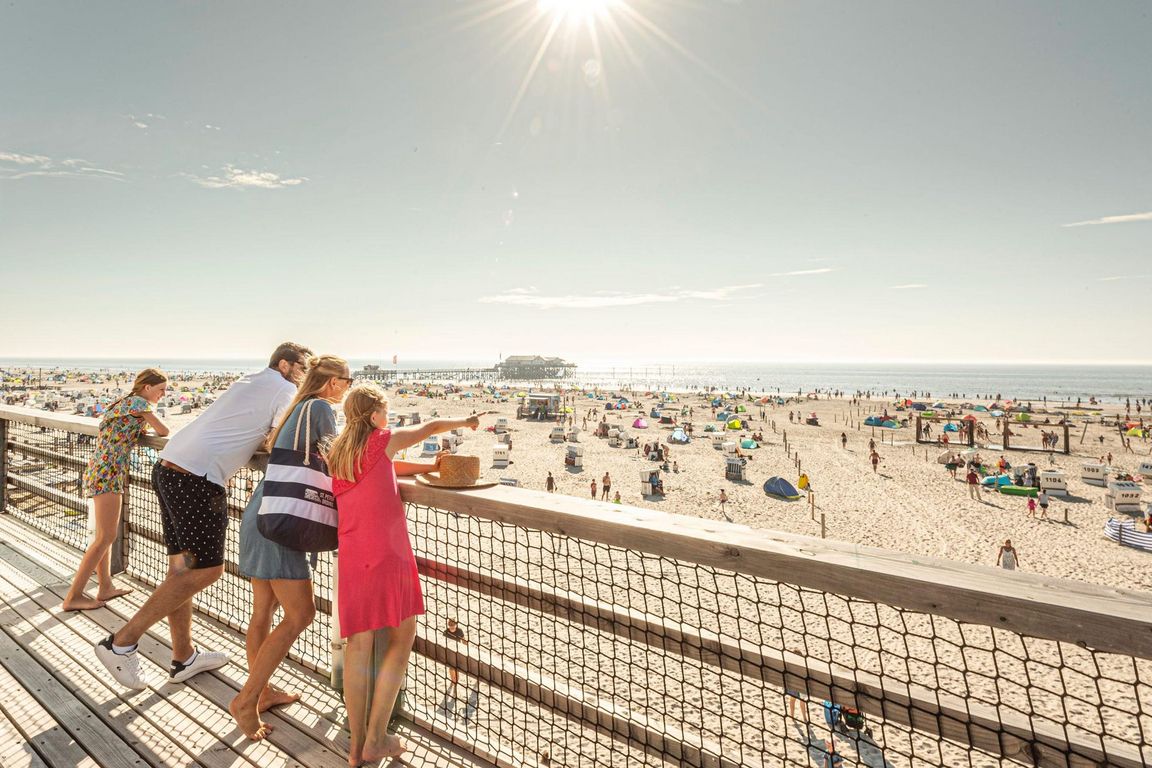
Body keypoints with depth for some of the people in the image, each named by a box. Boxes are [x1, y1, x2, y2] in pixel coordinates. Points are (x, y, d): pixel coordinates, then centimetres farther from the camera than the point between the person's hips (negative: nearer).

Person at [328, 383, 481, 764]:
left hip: (351, 556, 7)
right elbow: (430, 427, 6)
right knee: (401, 640, 7)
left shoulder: (338, 454, 15)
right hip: (386, 553, -6)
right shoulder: (382, 441, -4)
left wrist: (431, 468, 23)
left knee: (358, 644, 10)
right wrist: (466, 422, 21)